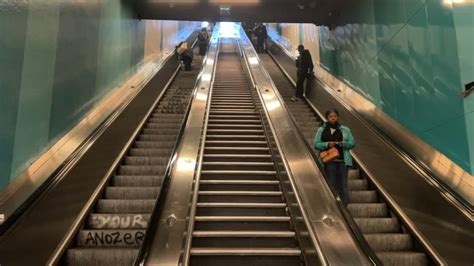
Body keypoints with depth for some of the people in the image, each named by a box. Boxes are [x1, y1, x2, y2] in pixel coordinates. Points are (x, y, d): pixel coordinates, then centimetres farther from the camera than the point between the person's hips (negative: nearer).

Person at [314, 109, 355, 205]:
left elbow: (352, 143, 7)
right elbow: (316, 144, 3)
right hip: (329, 161, -1)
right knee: (331, 184, 1)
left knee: (343, 185, 1)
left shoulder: (345, 129, 10)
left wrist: (343, 143, -13)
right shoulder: (321, 130, 7)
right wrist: (327, 144, -14)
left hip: (343, 161, 1)